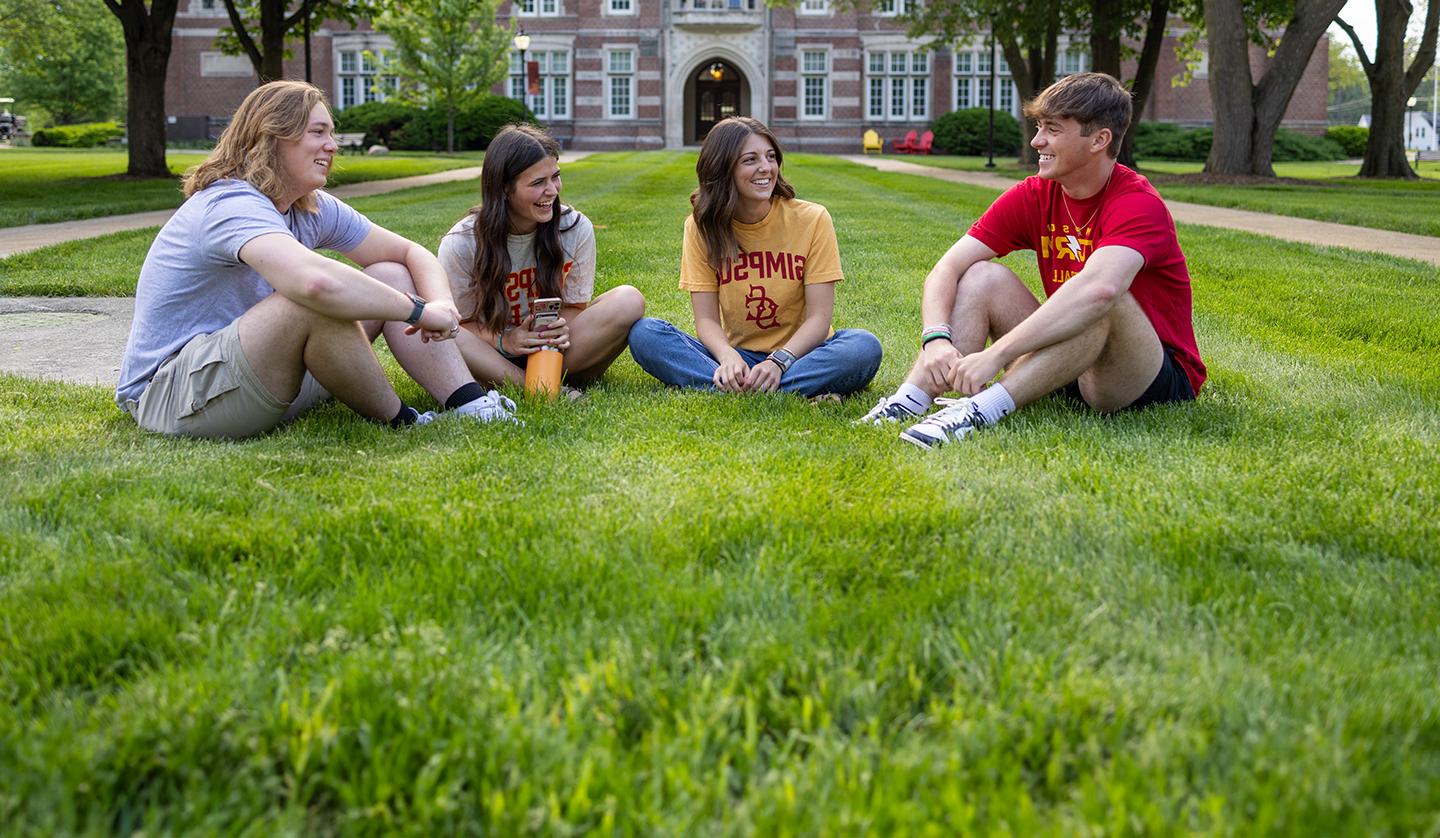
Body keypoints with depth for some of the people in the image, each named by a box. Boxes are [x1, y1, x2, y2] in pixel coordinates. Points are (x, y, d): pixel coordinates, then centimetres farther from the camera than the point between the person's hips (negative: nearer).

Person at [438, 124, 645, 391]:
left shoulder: (577, 229, -7)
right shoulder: (460, 244, -13)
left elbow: (574, 306, 1)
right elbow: (461, 323, -8)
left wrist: (559, 330, -24)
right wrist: (503, 341, -29)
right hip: (491, 354, -2)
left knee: (629, 301, -22)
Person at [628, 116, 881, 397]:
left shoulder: (812, 220, -6)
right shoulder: (701, 226, -2)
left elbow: (819, 318, -10)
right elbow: (706, 319, -6)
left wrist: (778, 361, -29)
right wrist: (728, 357, -29)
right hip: (737, 355, 1)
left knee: (865, 347, -32)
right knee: (644, 334, -23)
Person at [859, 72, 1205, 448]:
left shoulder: (1138, 203, -19)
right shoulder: (1034, 196, 0)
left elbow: (1096, 288, -40)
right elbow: (947, 269, -7)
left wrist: (995, 354, -44)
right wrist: (936, 339, -27)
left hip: (1161, 378, -6)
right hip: (1072, 372, 6)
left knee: (1107, 298, -35)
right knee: (982, 276, -9)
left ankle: (984, 408, -43)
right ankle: (910, 400, -27)